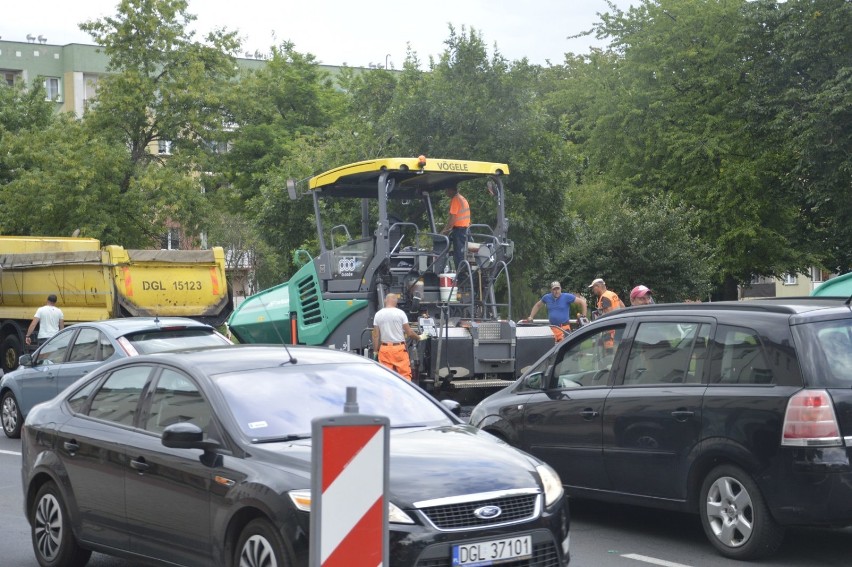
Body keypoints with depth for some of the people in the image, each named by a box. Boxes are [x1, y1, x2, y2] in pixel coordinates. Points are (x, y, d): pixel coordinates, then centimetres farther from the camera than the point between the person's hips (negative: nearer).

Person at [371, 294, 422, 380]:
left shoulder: (378, 314, 3)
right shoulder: (400, 313, -4)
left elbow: (375, 336, 3)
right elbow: (409, 332, -4)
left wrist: (376, 350, 9)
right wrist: (418, 337, 13)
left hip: (385, 348, 3)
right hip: (399, 348, -3)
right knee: (405, 373, 1)